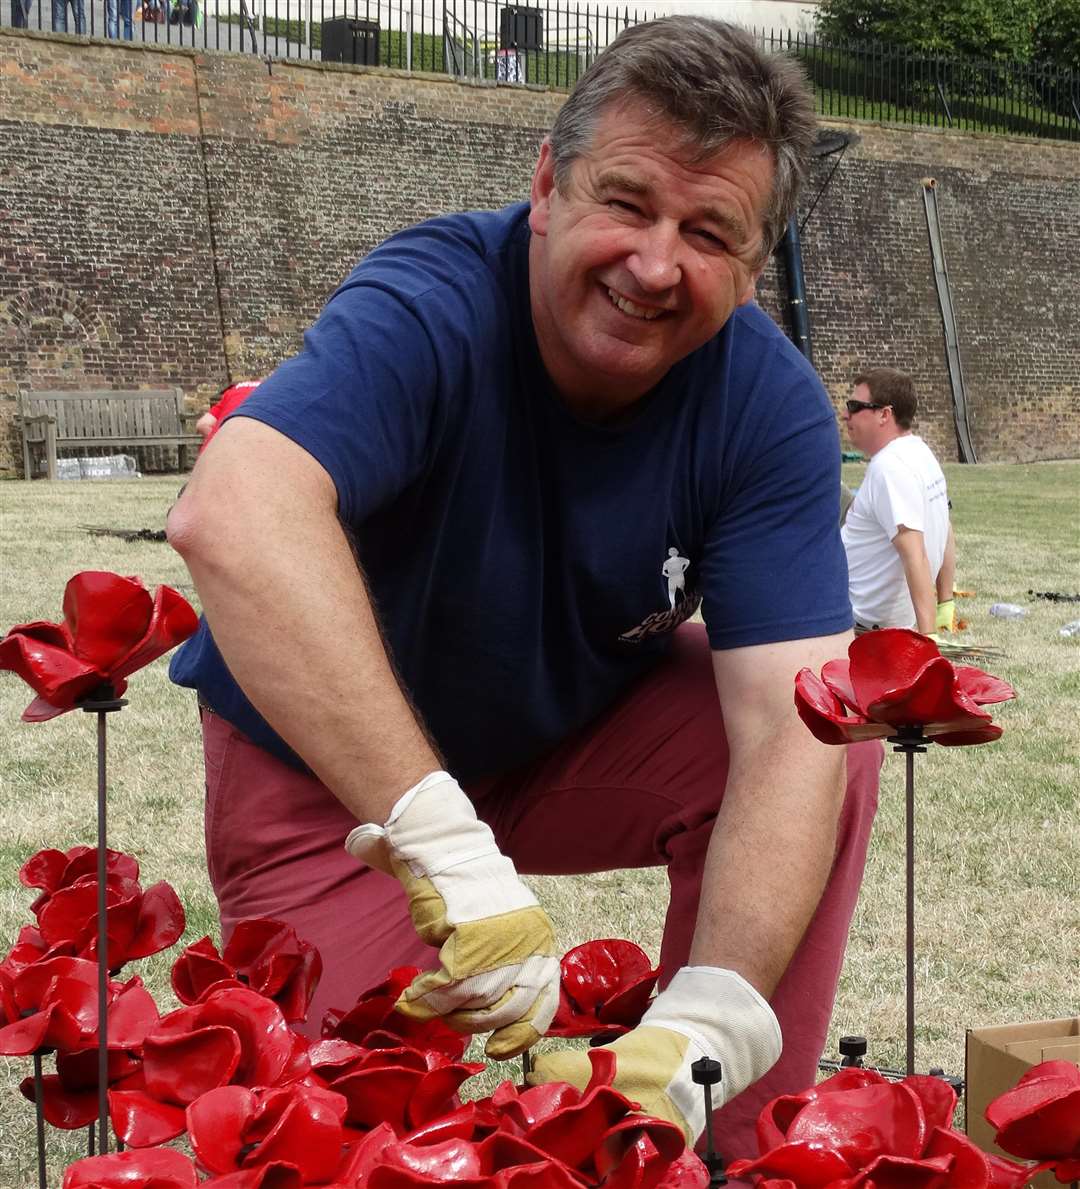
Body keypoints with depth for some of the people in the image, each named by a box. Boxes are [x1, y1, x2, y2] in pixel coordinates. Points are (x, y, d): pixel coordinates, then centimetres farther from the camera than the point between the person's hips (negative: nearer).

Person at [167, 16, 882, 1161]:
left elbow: (788, 725, -31)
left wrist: (704, 1028, -46)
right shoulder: (434, 305, -32)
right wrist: (442, 844, -59)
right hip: (328, 765, -3)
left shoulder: (771, 407, -21)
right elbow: (232, 516, -51)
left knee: (833, 754, -20)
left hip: (581, 731, 3)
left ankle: (731, 1157, -5)